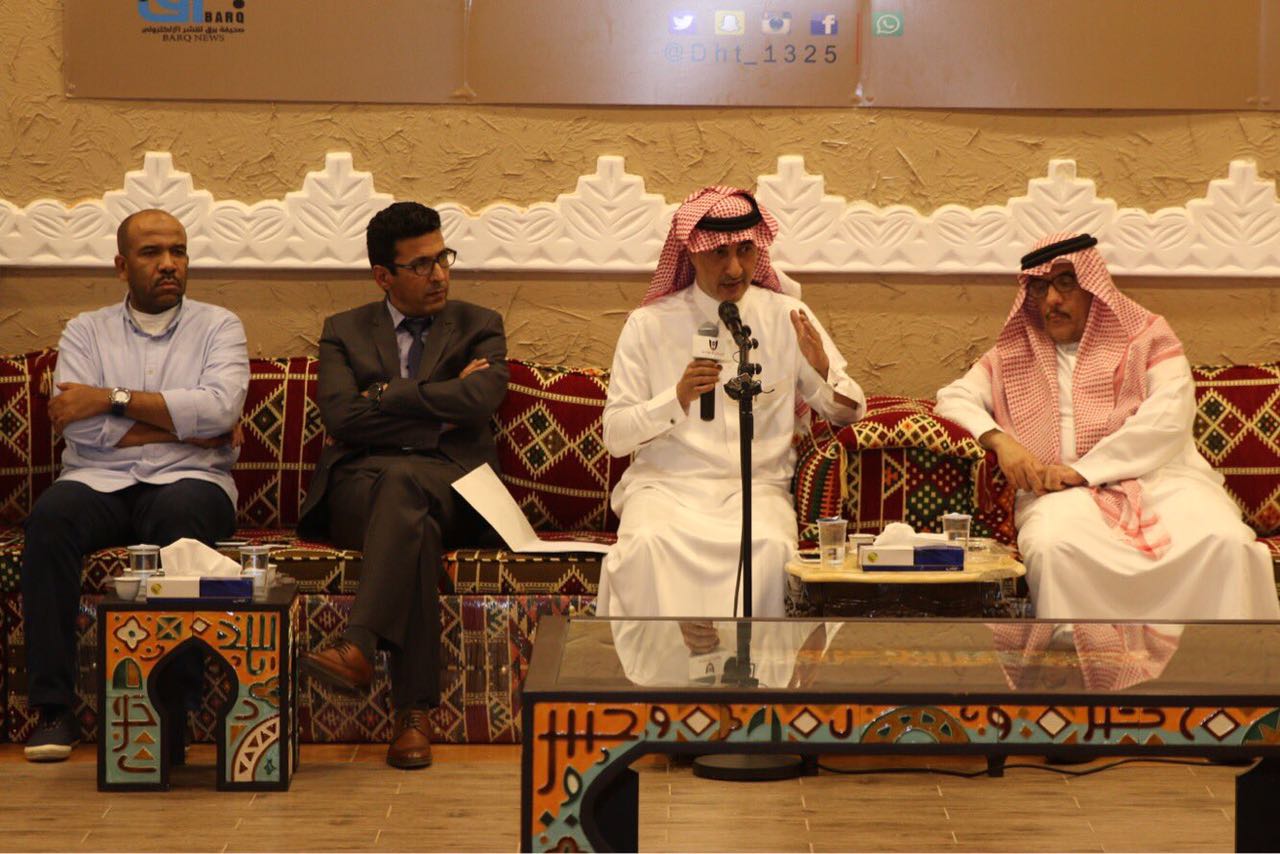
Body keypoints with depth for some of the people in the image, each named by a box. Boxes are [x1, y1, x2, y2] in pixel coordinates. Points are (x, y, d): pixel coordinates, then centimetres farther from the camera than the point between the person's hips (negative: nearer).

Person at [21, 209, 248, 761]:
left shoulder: (217, 327, 12)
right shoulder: (86, 331, 15)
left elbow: (221, 406, -9)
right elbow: (81, 428, -2)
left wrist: (113, 399, -8)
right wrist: (183, 427, -5)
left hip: (189, 480, -1)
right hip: (100, 483, 1)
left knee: (179, 513, -37)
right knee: (50, 514, -32)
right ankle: (53, 708, -30)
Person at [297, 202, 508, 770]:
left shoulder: (479, 327, 18)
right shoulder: (344, 332, 19)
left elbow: (481, 398, -6)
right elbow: (341, 418, -1)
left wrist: (385, 396, -1)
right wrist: (436, 419, -3)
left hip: (451, 487, 0)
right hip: (361, 485, 1)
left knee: (401, 479, -38)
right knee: (415, 523, -37)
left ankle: (359, 646, -54)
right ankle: (415, 711, -46)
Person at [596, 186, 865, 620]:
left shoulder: (787, 318, 8)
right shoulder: (648, 325, 4)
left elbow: (849, 412, 10)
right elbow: (614, 436, -1)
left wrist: (822, 369, -12)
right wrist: (677, 399, -18)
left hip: (757, 486, 1)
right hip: (667, 483, 0)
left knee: (771, 547, -33)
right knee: (649, 544, -33)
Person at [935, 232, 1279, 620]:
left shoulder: (1147, 337, 16)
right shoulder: (1014, 356, 25)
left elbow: (1170, 417, 0)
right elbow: (954, 398, 16)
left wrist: (1084, 469, -10)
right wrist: (999, 440, -7)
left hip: (1156, 477, 0)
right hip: (1062, 494, 1)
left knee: (1226, 543, -33)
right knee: (1052, 545, -38)